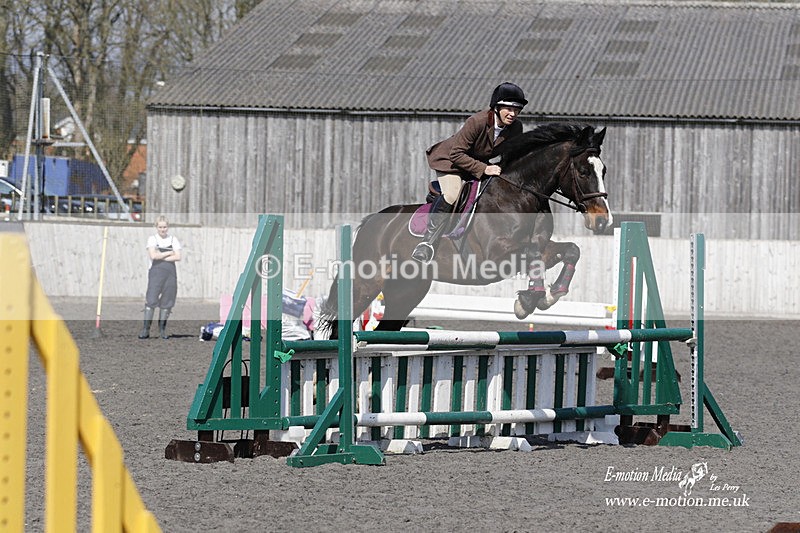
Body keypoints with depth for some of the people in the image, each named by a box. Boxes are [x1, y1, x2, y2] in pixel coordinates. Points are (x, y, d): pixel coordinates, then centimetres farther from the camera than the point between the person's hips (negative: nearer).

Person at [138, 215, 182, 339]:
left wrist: (161, 256, -7)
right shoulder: (152, 239, 4)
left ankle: (162, 329, 12)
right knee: (151, 300, -11)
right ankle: (145, 330, -11)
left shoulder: (173, 240, 11)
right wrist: (169, 253, -4)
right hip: (156, 272, -3)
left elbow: (178, 257, -1)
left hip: (170, 273, 3)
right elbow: (153, 255, -10)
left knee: (166, 302, 3)